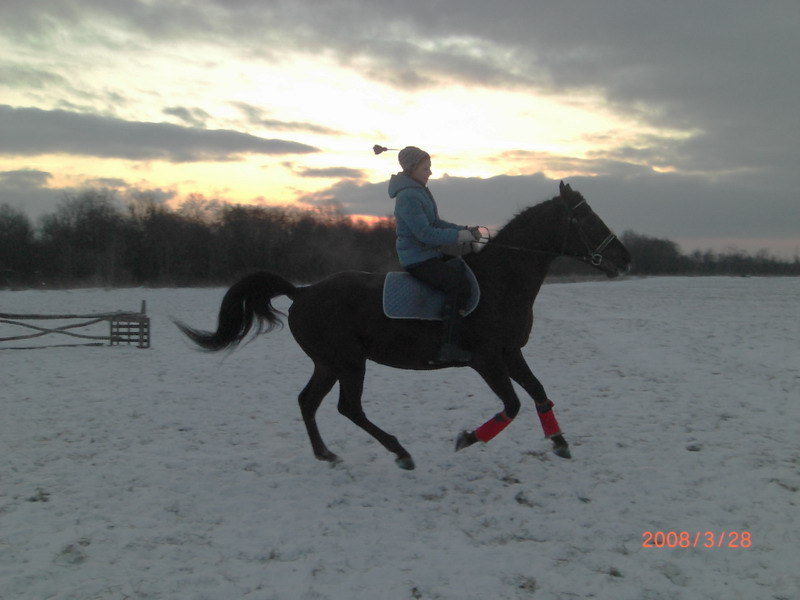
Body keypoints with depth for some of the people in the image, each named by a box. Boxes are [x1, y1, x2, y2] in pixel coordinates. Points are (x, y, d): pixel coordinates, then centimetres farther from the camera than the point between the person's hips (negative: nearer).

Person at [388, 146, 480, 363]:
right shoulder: (408, 197, -18)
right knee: (458, 283, -21)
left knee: (464, 269, 15)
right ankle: (449, 347, -24)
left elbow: (436, 222, 19)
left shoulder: (419, 191, 15)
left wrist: (465, 230, 5)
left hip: (430, 255, 11)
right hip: (418, 261, -11)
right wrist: (460, 236, -21)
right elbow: (426, 233, -24)